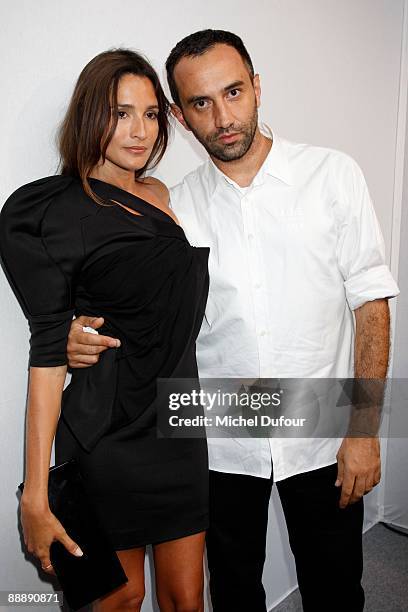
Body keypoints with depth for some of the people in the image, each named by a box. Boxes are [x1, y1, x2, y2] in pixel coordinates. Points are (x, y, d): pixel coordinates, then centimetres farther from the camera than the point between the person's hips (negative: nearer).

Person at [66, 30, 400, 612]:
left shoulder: (333, 175, -6)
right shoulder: (175, 207, -2)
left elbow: (370, 301, -6)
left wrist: (363, 429, -9)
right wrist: (84, 335, -19)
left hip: (322, 438, -1)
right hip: (221, 444, 2)